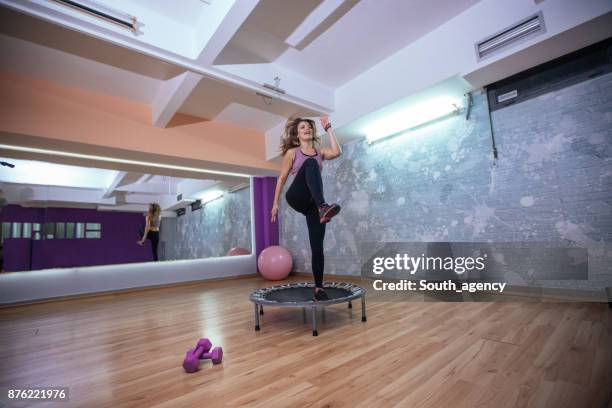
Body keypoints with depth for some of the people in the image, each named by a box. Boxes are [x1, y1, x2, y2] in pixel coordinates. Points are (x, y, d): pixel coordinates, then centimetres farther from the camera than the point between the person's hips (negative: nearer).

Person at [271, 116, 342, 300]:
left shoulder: (320, 151, 16)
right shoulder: (292, 152, 9)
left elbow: (337, 152, -6)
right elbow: (282, 178, 10)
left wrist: (328, 128, 2)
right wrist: (276, 203, 7)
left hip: (313, 202, 3)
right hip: (296, 198, -3)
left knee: (317, 246, -4)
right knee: (311, 163, -30)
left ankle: (318, 287, 9)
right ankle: (323, 206, -51)